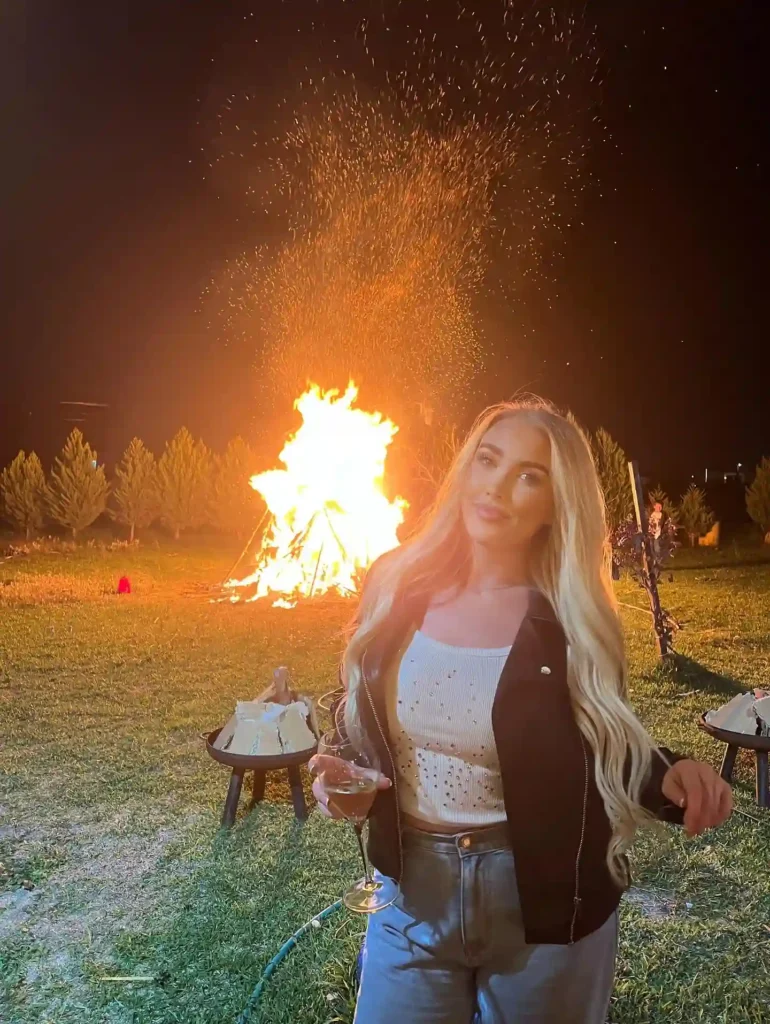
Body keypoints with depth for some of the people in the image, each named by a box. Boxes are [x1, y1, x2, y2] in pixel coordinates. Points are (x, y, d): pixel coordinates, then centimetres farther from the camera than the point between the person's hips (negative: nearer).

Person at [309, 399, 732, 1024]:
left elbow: (607, 756, -3)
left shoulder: (575, 621, -13)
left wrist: (672, 780, -22)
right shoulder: (398, 584, -7)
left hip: (545, 903, -1)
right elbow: (361, 721, 6)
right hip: (413, 892, 2)